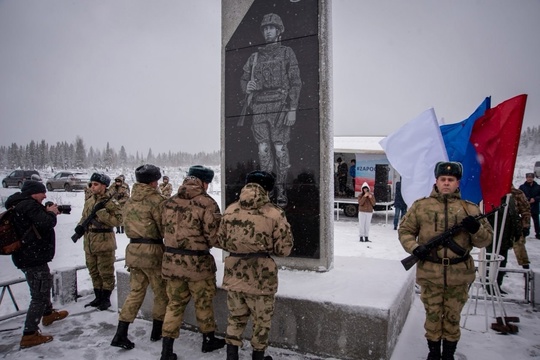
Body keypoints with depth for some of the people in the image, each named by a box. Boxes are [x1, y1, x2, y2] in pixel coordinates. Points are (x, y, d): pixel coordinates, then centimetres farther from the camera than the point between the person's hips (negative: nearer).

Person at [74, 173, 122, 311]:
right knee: (94, 272, 18)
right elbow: (84, 217, 21)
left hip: (104, 243, -7)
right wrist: (80, 226, 0)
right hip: (89, 243, 7)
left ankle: (106, 299, 18)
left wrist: (101, 212, -24)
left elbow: (117, 221, -20)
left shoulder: (111, 203, -11)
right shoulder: (89, 202, 10)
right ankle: (98, 297, 32)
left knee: (106, 273, 4)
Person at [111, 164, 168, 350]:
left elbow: (128, 224, 14)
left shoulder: (129, 201, 10)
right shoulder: (156, 200, -14)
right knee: (161, 292, 11)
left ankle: (121, 334, 12)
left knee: (135, 292, 15)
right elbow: (165, 228, -12)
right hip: (152, 251, -7)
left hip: (133, 249, 7)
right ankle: (158, 331, 23)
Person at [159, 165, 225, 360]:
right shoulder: (206, 203, -15)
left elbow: (164, 229, 12)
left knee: (175, 303, 17)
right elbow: (214, 236, -16)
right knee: (203, 302, 15)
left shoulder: (169, 202, 5)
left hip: (171, 260, 5)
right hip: (197, 262, -5)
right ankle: (209, 340, 33)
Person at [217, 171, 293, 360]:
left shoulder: (230, 210, -1)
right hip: (261, 275, -3)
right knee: (261, 319, 17)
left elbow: (222, 242, 8)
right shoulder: (274, 213, -13)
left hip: (234, 273, 4)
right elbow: (284, 248, -10)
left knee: (236, 316, 22)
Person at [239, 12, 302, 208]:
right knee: (264, 149, 0)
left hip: (279, 106, -3)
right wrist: (247, 86, -6)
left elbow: (295, 82, -2)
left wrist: (293, 109, -12)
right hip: (259, 107, 4)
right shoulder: (255, 57, 19)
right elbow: (244, 80, 21)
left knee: (280, 149, -6)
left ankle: (281, 190, 5)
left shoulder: (287, 53, 7)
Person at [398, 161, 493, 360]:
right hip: (430, 273, -1)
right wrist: (414, 248, -11)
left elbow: (486, 239, 6)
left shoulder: (469, 209, 3)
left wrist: (476, 229, -16)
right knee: (432, 314, 13)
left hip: (459, 274, 1)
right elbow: (405, 230, 6)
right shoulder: (420, 206, 0)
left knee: (453, 316, 15)